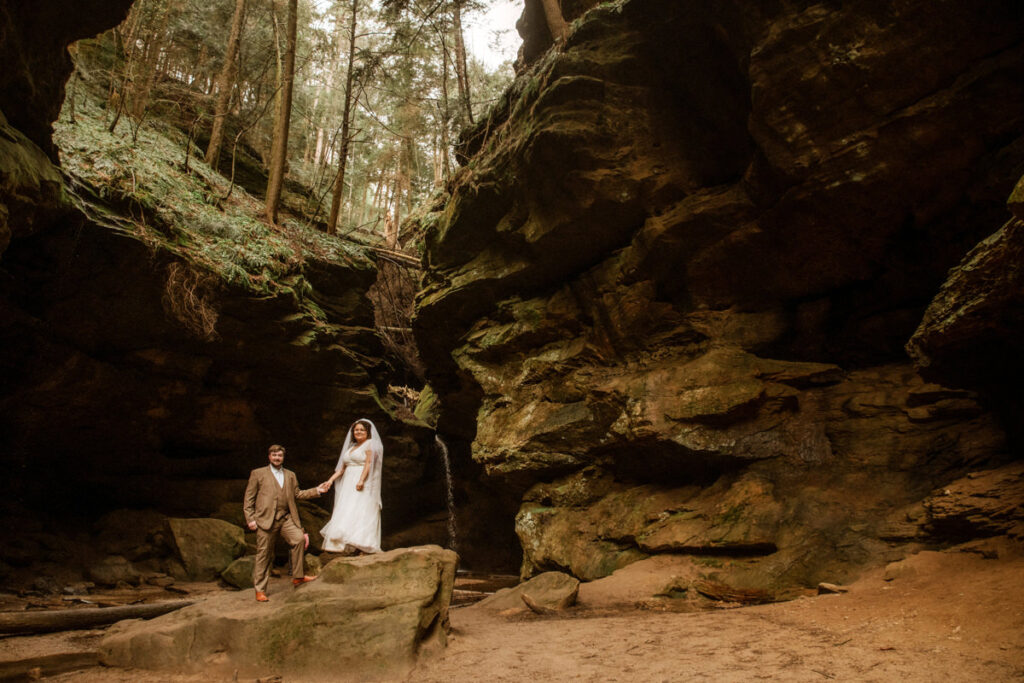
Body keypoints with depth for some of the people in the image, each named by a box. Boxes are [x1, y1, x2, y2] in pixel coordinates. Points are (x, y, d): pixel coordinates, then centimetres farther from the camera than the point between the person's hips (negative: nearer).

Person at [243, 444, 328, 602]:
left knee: (299, 538, -16)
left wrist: (316, 491, 11)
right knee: (264, 553, 0)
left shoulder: (290, 475, 19)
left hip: (286, 518, 3)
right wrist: (250, 519, -4)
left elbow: (297, 494, 21)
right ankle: (260, 590, 12)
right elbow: (249, 498, 4)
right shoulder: (258, 474, 7)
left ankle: (298, 576, -2)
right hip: (265, 519, -3)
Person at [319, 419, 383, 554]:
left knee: (360, 511, -15)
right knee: (345, 512, 0)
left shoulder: (370, 444, 1)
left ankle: (361, 545, -19)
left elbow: (368, 464, -12)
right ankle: (345, 544, -1)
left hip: (362, 486, -8)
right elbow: (342, 468, 20)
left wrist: (361, 480, -23)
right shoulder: (351, 447, 23)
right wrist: (330, 480, 9)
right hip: (348, 485, 8)